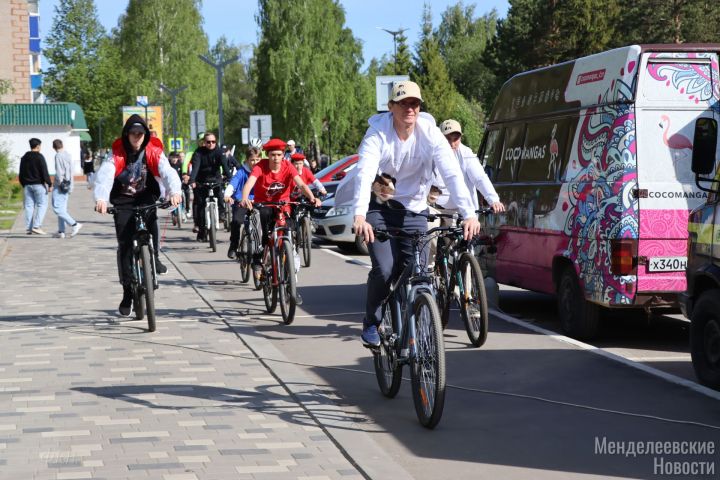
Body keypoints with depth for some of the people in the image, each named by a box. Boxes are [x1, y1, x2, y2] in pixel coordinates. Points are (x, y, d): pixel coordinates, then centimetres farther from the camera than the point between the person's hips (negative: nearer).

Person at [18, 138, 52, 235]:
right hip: (38, 185, -6)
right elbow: (44, 172, -14)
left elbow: (20, 174, 16)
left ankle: (28, 228, 6)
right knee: (42, 205, -1)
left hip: (27, 186, 6)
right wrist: (49, 184, -10)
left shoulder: (24, 158, 12)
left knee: (29, 206, 8)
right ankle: (36, 226, -12)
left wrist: (24, 185, 23)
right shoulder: (39, 157, -9)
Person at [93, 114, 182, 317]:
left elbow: (167, 171, -22)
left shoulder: (153, 152, -7)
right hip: (123, 202, 0)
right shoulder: (117, 154, -10)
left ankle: (154, 258, -11)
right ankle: (127, 291, 3)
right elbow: (104, 175, -24)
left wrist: (174, 191, -43)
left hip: (146, 199, 0)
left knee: (150, 217, -33)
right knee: (125, 245, -6)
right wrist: (101, 198, -44)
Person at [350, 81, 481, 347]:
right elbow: (364, 173, -31)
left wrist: (469, 214, -36)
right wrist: (359, 215, -47)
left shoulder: (430, 133, -13)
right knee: (384, 269, -17)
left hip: (413, 210, 2)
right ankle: (371, 323, 7)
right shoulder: (378, 133, -17)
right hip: (379, 208, -2)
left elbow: (452, 173, -23)